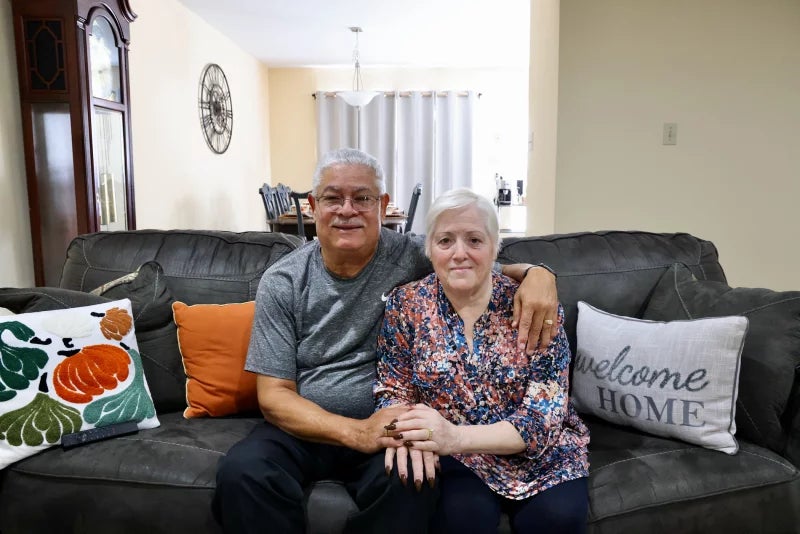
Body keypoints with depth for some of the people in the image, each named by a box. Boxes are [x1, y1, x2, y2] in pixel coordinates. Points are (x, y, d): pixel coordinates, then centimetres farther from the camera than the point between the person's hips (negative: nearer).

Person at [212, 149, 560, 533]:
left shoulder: (414, 257, -5)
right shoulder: (282, 282, -3)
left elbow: (494, 270, 7)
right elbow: (274, 395, -6)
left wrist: (537, 272, -20)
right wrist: (356, 431, -24)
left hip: (391, 426, -1)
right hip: (305, 427, 1)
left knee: (412, 481, -33)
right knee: (241, 474, -28)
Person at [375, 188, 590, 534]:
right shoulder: (406, 305, -5)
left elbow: (544, 416, -16)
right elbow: (392, 389, 0)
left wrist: (456, 436, -31)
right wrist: (406, 430, -25)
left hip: (538, 451, 1)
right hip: (453, 455, 0)